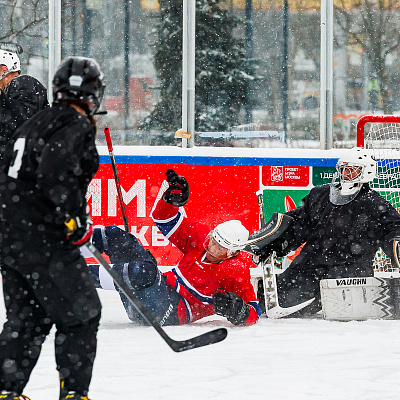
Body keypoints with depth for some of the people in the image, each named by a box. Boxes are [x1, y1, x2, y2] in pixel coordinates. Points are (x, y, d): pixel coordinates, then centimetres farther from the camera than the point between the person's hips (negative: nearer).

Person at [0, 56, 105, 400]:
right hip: (45, 243, -9)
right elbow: (56, 176, -26)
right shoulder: (76, 128, -11)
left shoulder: (34, 124, 16)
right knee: (80, 314, 0)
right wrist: (76, 220, -17)